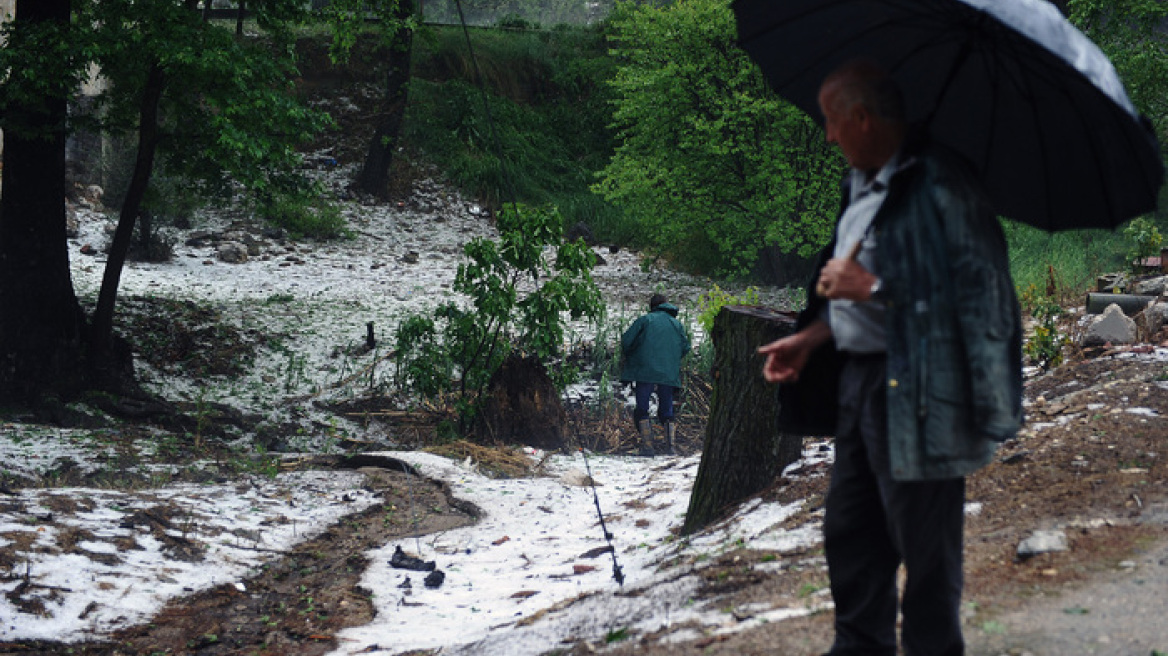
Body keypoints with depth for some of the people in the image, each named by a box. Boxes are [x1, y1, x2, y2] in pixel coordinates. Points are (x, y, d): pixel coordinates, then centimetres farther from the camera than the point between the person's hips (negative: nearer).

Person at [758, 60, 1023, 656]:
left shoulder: (937, 183, -17)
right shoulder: (861, 183, 14)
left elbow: (976, 288, -23)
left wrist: (871, 287, -19)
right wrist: (809, 338, 12)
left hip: (916, 392, -10)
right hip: (860, 380, 10)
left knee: (923, 549, 1)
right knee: (849, 534, 18)